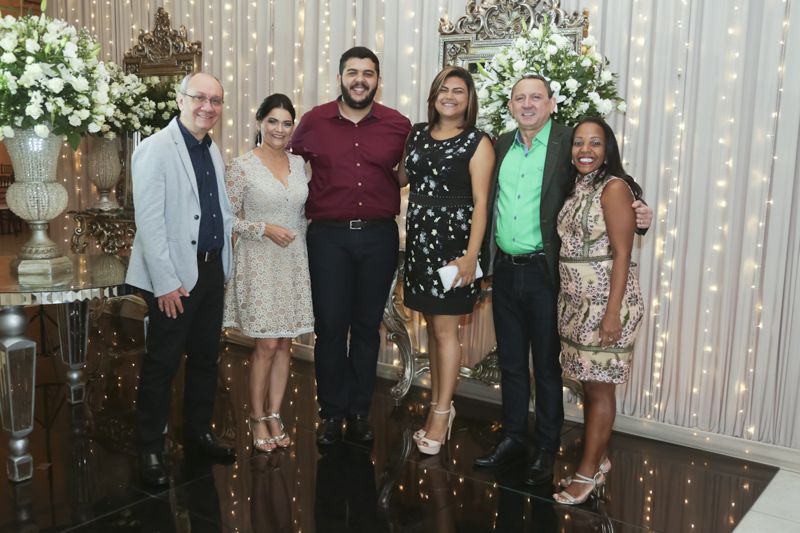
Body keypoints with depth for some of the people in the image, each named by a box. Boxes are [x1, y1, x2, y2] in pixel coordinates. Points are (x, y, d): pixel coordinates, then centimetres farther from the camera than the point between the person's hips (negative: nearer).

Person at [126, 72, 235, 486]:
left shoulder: (213, 151, 12)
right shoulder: (155, 149, -11)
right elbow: (149, 222, -16)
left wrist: (224, 266, 10)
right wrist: (166, 282, -18)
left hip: (211, 270, 7)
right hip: (174, 276, -7)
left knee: (205, 358, 15)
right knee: (162, 363, 2)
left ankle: (198, 433, 31)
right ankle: (149, 449, 17)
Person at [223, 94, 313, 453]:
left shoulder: (298, 163, 7)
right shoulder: (242, 166, -7)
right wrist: (265, 229, -16)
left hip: (294, 264, 5)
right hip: (260, 264, -4)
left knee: (284, 344, 8)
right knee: (267, 345, -2)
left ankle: (274, 415, 21)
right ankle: (257, 418, 16)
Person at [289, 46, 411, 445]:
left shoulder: (398, 125, 1)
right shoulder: (313, 122, 1)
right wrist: (302, 205, 5)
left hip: (379, 236, 1)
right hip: (328, 236, 0)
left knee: (367, 326, 10)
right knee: (329, 325, 4)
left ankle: (359, 411, 24)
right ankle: (332, 411, 20)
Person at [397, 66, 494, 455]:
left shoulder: (477, 142, -5)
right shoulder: (418, 133, 10)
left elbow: (480, 202, -11)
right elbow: (401, 176, 21)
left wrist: (471, 254, -18)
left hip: (453, 241, -5)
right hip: (419, 239, 6)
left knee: (445, 328, -1)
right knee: (432, 324, 13)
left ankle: (441, 414, 9)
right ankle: (439, 403, 25)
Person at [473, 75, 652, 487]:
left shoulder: (568, 143, -6)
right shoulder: (500, 146, 9)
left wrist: (638, 209, -23)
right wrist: (485, 257, 6)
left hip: (545, 273, -5)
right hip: (505, 271, 5)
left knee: (547, 366, 8)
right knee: (511, 362, 16)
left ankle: (546, 449, 23)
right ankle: (513, 439, 31)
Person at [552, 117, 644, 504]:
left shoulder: (614, 187, -10)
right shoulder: (575, 188, 12)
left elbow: (622, 255, -15)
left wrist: (612, 312, -20)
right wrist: (565, 298, 9)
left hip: (605, 303, -7)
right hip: (575, 303, 7)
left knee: (599, 386, 2)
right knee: (588, 383, 14)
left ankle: (589, 471, 13)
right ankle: (598, 459, 27)